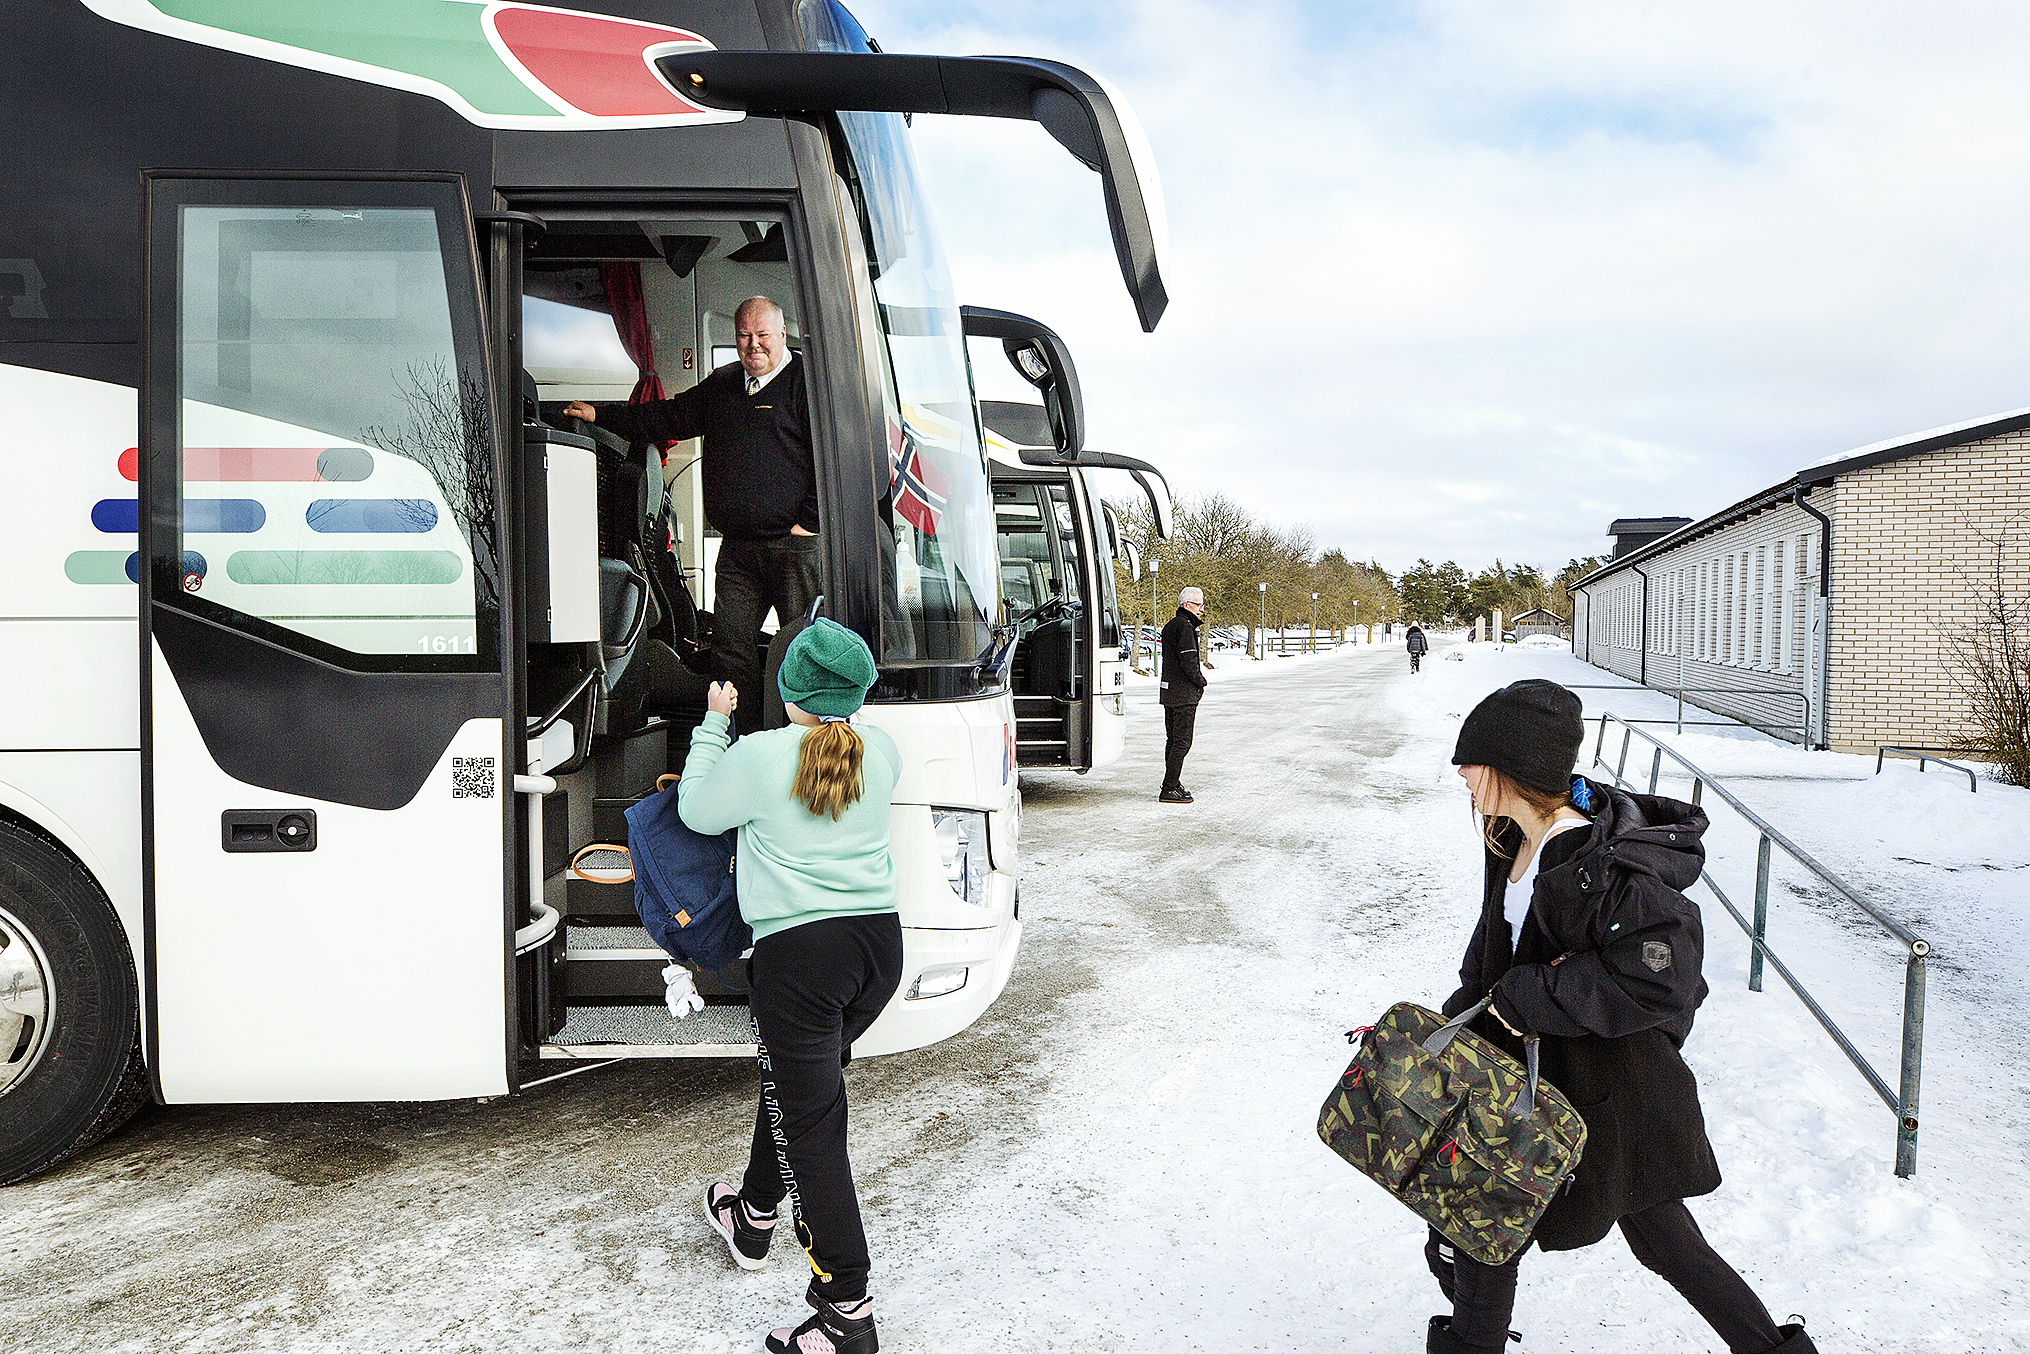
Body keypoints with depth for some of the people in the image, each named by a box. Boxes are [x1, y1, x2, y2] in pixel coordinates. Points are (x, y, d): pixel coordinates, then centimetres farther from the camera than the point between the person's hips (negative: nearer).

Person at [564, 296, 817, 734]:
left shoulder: (806, 382, -2)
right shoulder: (722, 385, 19)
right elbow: (668, 418, 30)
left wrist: (810, 522, -11)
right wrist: (600, 415, 28)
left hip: (794, 544, -6)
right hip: (737, 548, 6)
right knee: (730, 647, 3)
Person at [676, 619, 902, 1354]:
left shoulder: (759, 756, -8)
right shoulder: (880, 752, 6)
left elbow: (696, 811, 9)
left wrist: (714, 724, 17)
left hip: (801, 951, -6)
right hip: (880, 941, 7)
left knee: (810, 1120, -1)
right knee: (796, 1083, 26)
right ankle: (753, 1217, 46)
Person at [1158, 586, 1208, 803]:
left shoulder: (1170, 626, 17)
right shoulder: (1185, 627, -15)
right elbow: (1188, 662, -21)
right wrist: (1200, 681, -5)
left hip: (1168, 691, 10)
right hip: (1184, 693, -10)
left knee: (1172, 740, 15)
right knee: (1182, 742, -8)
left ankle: (1173, 784, 23)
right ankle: (1169, 789, -9)